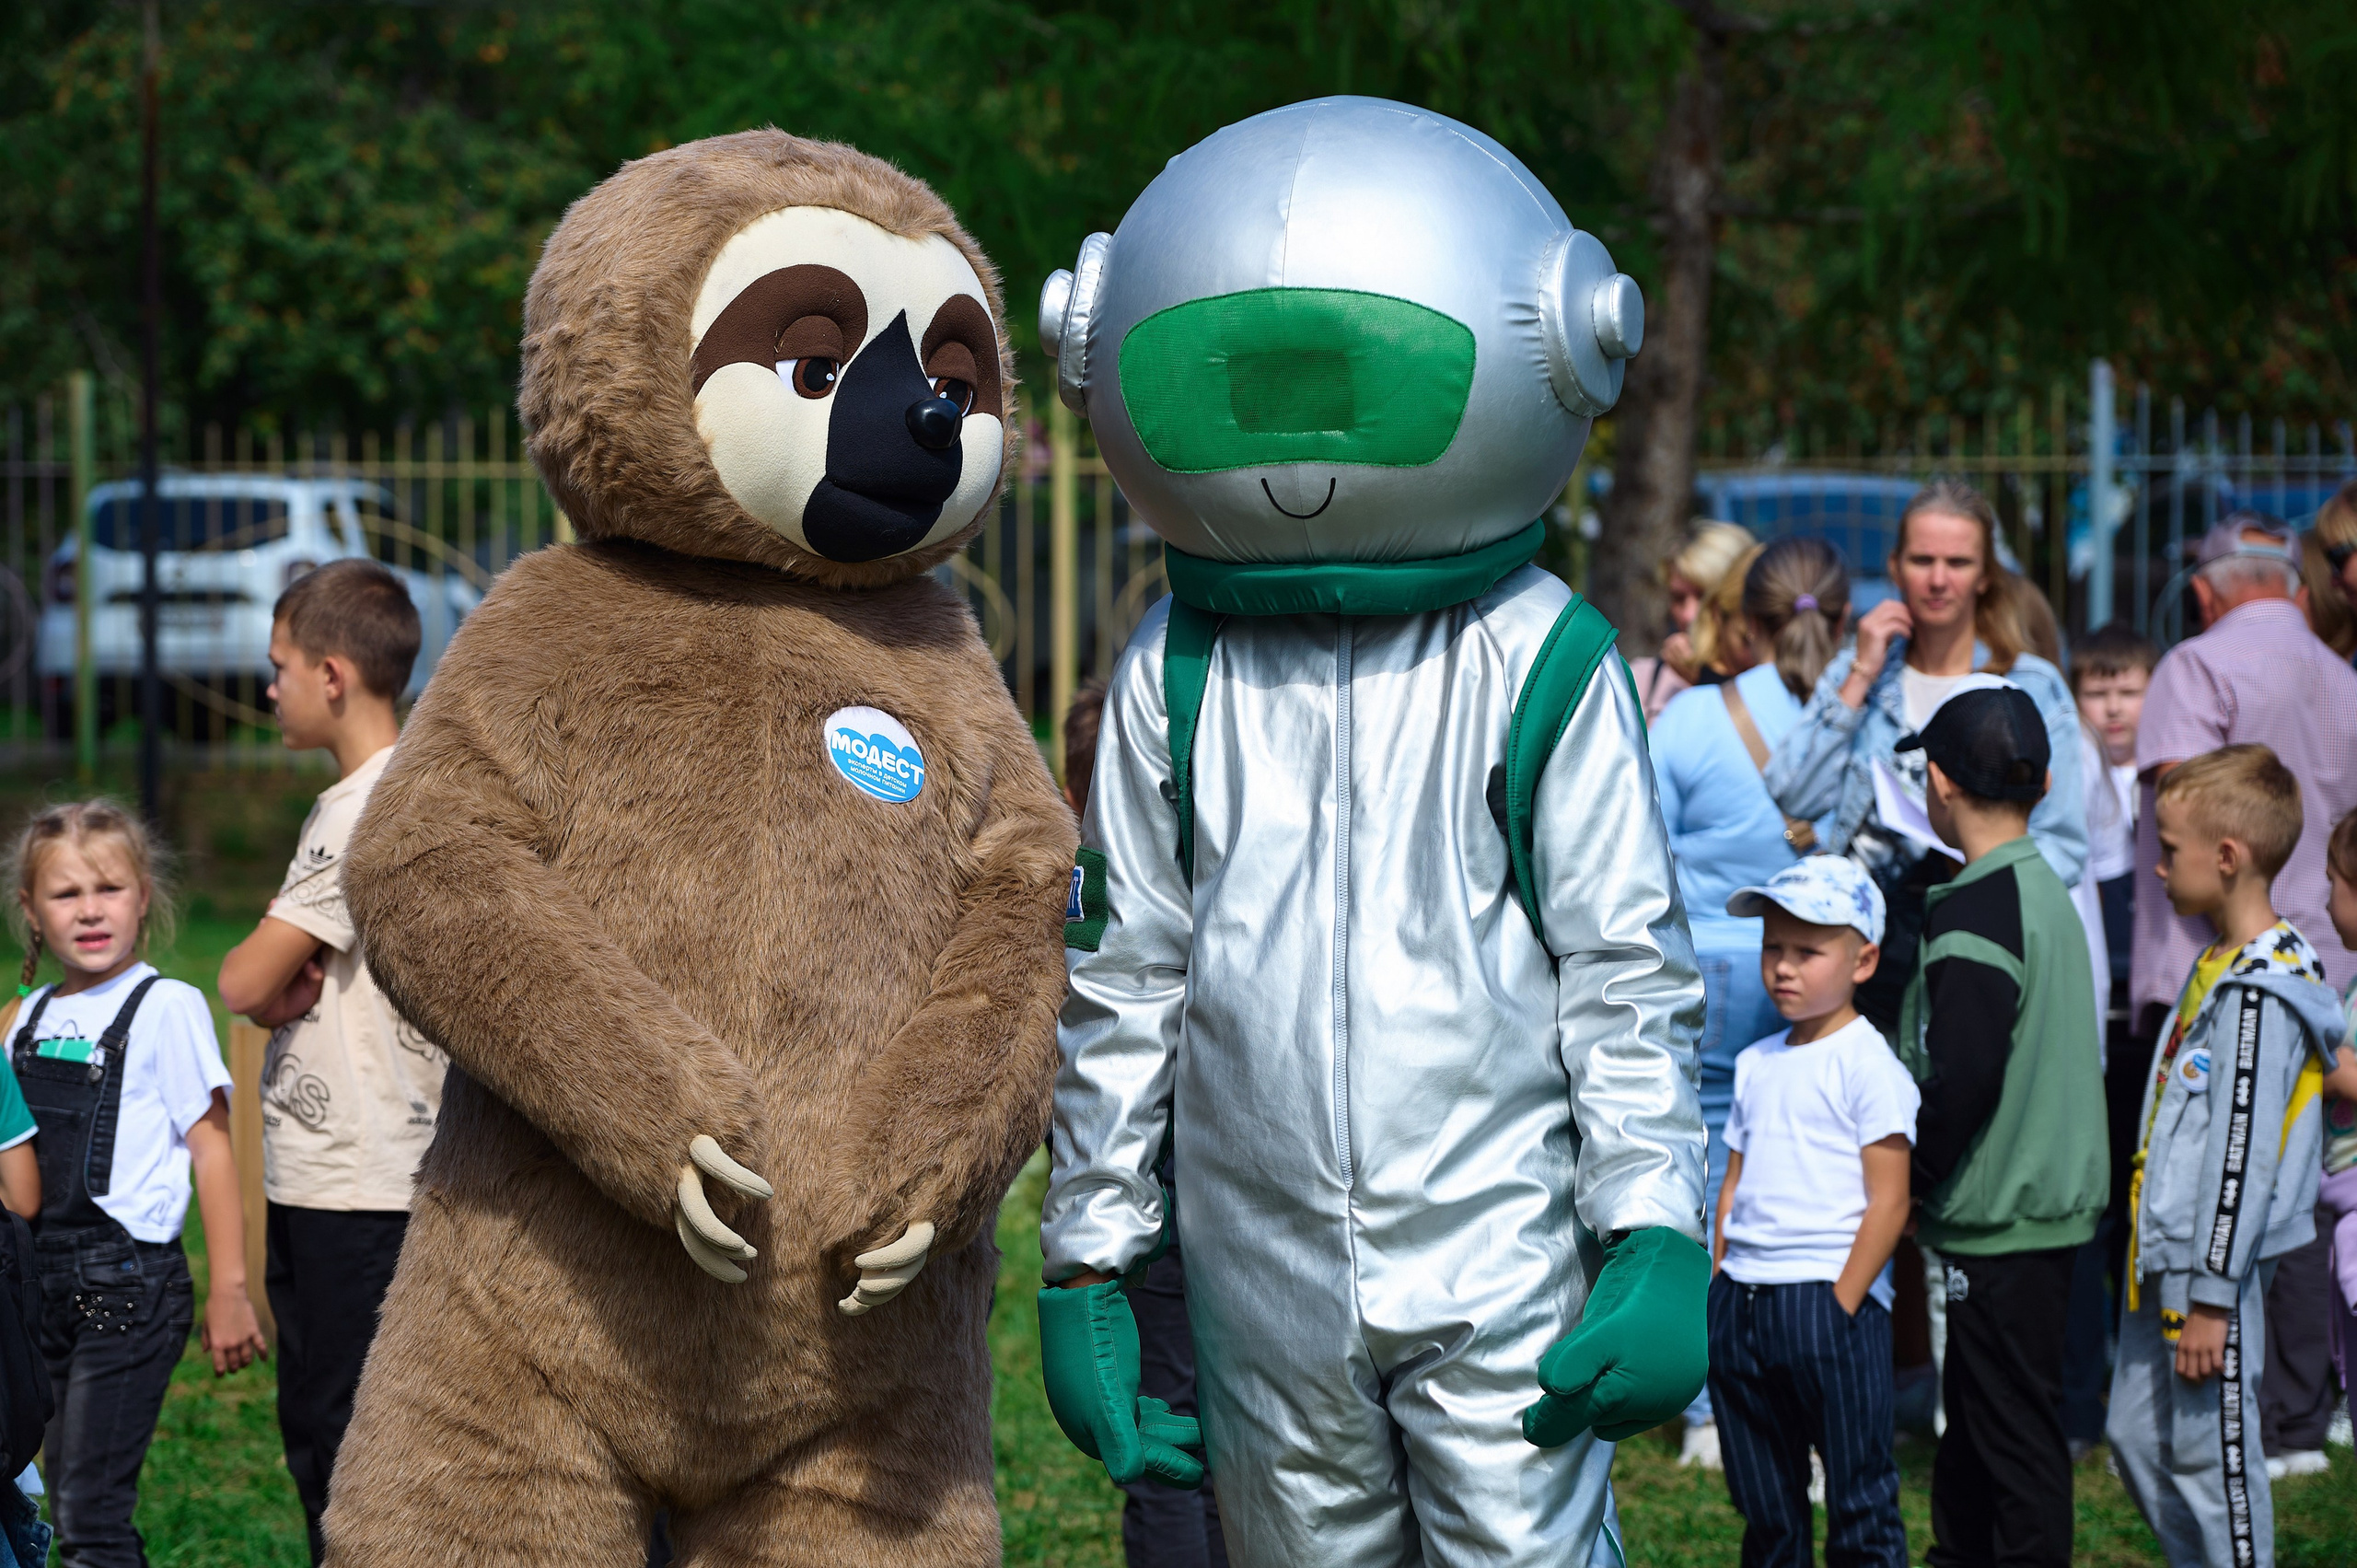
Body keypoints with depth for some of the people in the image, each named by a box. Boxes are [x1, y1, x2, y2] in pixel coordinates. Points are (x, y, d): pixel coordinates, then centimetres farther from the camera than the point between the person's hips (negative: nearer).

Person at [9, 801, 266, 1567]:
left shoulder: (165, 1008, -6)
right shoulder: (32, 1016, 11)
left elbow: (211, 1148, -8)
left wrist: (228, 1291, -11)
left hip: (128, 1283, -7)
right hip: (47, 1285, 7)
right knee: (67, 1505, 10)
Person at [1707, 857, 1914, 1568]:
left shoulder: (1868, 1066, -6)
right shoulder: (1756, 1064, 15)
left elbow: (1888, 1201, -10)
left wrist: (1842, 1304, -14)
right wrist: (1714, 1288, 12)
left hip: (1828, 1299, -7)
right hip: (1741, 1299, 7)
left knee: (1859, 1500, -2)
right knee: (1764, 1506, 12)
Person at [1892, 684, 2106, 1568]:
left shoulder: (1973, 913, -19)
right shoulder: (2048, 892, 10)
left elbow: (1962, 1080, -24)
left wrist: (1911, 1180, -9)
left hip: (2002, 1222, -9)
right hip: (2053, 1199, 9)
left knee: (2013, 1429, -4)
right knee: (1975, 1408, 19)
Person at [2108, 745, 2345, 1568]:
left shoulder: (2260, 992, -20)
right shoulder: (2220, 962, 12)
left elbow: (2243, 1152, -22)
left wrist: (2211, 1297, -21)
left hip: (2215, 1270, -10)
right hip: (2164, 1261, 10)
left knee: (2209, 1454, -3)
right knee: (2138, 1440, 15)